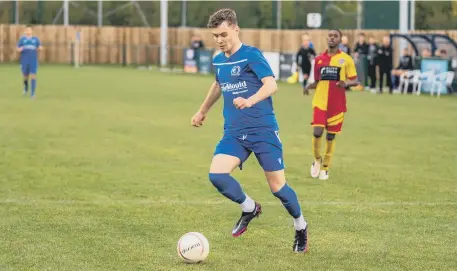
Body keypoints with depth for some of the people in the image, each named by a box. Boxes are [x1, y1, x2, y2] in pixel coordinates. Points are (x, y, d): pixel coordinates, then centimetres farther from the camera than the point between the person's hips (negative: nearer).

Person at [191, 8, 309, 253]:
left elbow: (271, 84, -23)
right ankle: (249, 208, 10)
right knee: (216, 175, -18)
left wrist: (250, 101, -40)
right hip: (234, 133, 5)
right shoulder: (218, 61, 12)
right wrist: (203, 111, 44)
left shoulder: (251, 55, -9)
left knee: (277, 186, -4)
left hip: (263, 130, -5)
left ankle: (301, 227, 24)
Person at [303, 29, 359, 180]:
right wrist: (309, 87, -5)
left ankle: (325, 168, 20)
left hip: (337, 104, -1)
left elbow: (355, 81, 0)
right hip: (320, 102, 1)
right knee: (317, 132, -13)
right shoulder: (319, 59, 8)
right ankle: (317, 159, 13)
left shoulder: (346, 59, 0)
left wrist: (346, 83, -22)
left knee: (330, 136, 4)